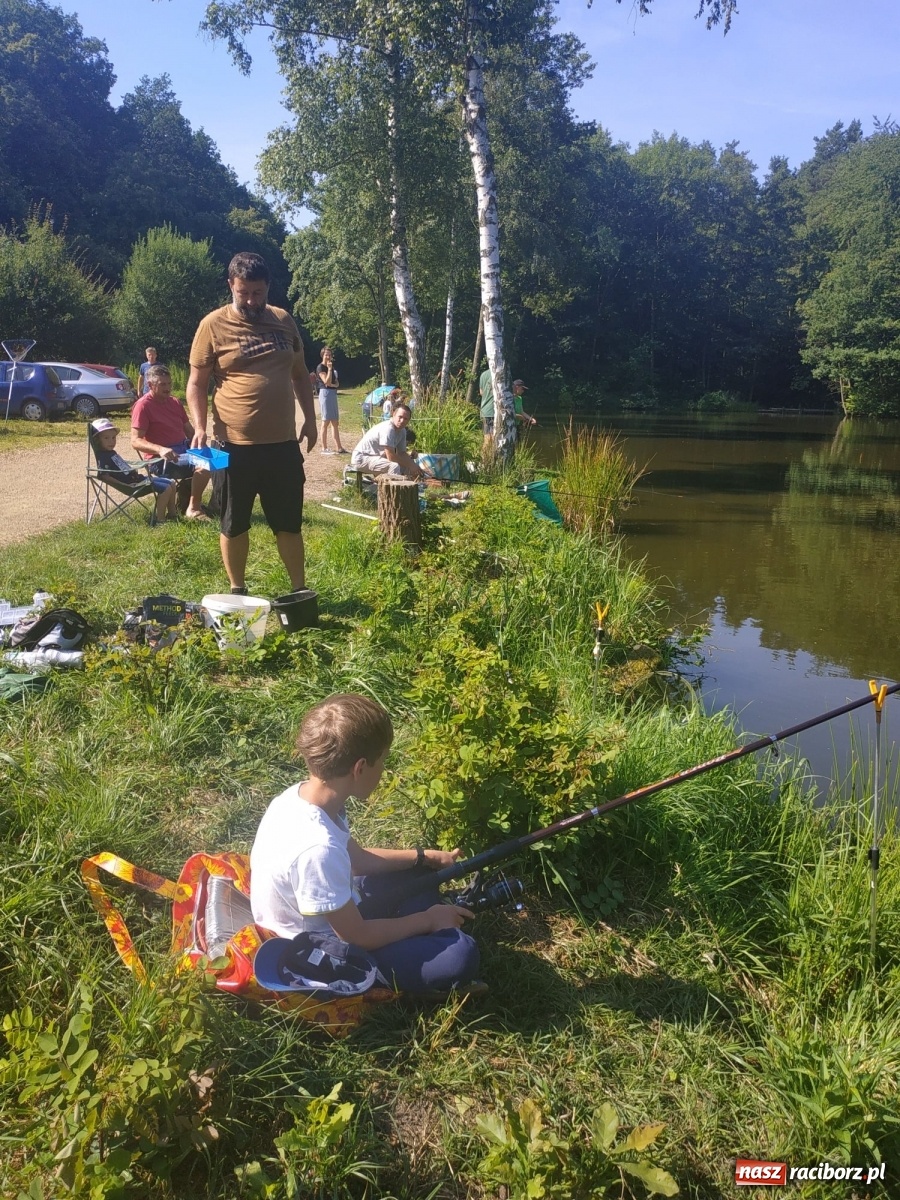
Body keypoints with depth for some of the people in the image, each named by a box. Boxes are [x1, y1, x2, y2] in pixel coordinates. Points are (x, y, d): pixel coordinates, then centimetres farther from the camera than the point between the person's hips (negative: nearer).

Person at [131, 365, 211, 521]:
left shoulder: (174, 402, 14)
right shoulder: (143, 406, -10)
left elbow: (189, 430, 20)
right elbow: (136, 441, -18)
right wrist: (160, 449, -35)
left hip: (184, 449, 9)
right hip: (161, 459, -9)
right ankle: (193, 510, -18)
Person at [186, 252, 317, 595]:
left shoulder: (284, 321, 8)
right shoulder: (214, 325, -4)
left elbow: (300, 374, 18)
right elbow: (196, 383, -2)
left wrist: (310, 419, 10)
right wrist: (200, 427, -15)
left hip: (283, 442, 3)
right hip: (235, 445, -3)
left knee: (289, 522, 11)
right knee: (234, 523, 10)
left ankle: (300, 590, 22)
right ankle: (237, 591, 25)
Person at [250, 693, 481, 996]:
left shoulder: (300, 795, -10)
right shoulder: (318, 848, -37)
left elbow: (355, 858, 9)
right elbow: (357, 936, -23)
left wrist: (424, 858, 7)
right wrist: (427, 920, -10)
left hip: (331, 917, 9)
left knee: (416, 872, 20)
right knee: (461, 955, -20)